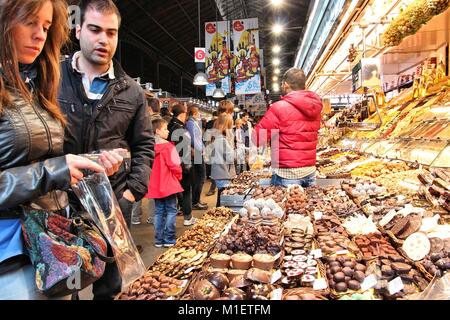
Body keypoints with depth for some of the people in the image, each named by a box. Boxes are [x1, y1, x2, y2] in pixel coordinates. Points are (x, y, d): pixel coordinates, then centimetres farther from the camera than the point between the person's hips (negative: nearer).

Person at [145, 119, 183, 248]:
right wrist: (179, 175, 3)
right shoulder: (168, 146, -15)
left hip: (155, 185, 6)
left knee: (159, 212, 13)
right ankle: (169, 239, 6)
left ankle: (159, 239, 16)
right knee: (171, 211, 4)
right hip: (169, 184, -6)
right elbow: (174, 165, -16)